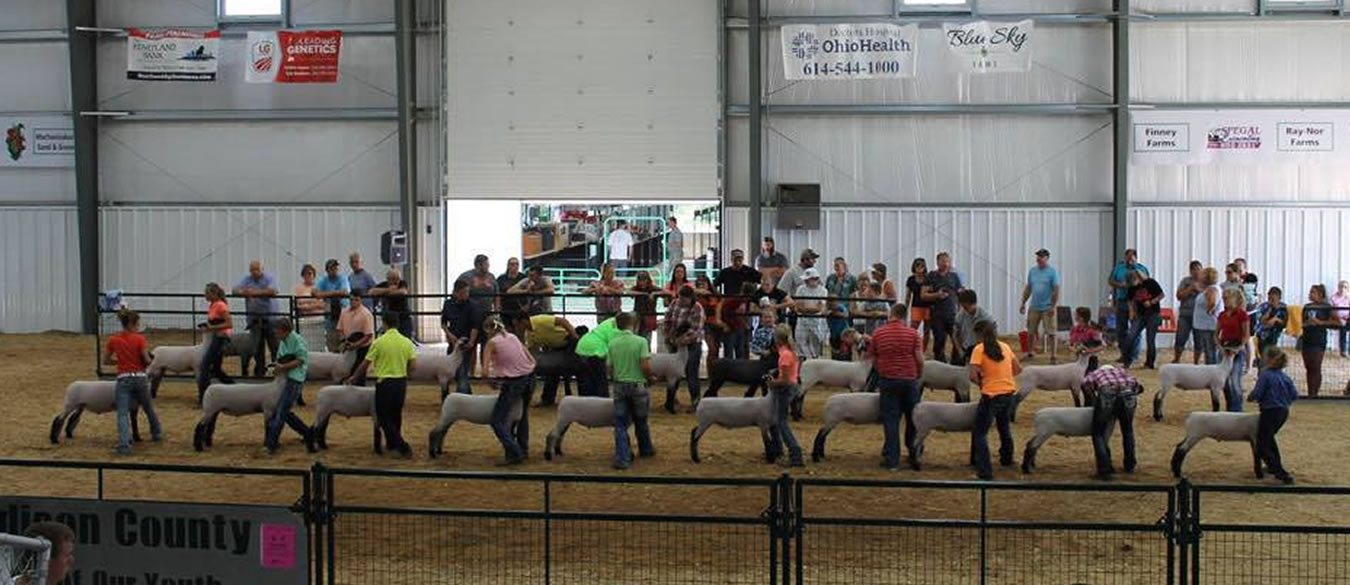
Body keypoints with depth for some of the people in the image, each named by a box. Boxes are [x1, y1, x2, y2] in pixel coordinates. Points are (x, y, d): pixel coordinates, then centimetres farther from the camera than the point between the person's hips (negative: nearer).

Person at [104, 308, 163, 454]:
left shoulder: (113, 339, 0)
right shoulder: (139, 339, -7)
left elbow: (105, 360, 9)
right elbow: (147, 360, -7)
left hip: (123, 379, 0)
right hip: (140, 377, 1)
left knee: (123, 413, -7)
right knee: (148, 408, 24)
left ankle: (124, 444, -25)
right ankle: (156, 433, 43)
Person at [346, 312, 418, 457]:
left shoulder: (379, 342, -11)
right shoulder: (406, 342, 0)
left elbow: (365, 365, -4)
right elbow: (413, 365, -2)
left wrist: (353, 378, 11)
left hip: (385, 383, -4)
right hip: (401, 382, 4)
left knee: (384, 418, 5)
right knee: (396, 415, 22)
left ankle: (402, 447, -5)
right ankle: (392, 443, 33)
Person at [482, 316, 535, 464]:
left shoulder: (491, 343, -1)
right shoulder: (513, 337, 15)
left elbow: (485, 370, -9)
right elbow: (532, 360, 13)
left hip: (514, 382, -7)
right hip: (529, 377, 7)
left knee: (498, 420, 0)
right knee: (522, 413, 29)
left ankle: (514, 453, -11)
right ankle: (523, 449, 33)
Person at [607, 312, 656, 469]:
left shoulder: (612, 343, -2)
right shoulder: (641, 342, -12)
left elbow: (609, 368, 0)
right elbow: (646, 366, -18)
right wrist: (650, 377, 1)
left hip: (619, 386, 2)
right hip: (637, 385, -2)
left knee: (620, 424, 5)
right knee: (641, 421, 17)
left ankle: (622, 458, -3)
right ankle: (645, 450, 36)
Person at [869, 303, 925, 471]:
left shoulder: (878, 334, 0)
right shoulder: (912, 334, -4)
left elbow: (873, 360, 6)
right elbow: (919, 359, -7)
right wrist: (919, 376, 9)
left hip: (887, 381, 0)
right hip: (909, 380, 0)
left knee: (890, 421, 4)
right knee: (913, 419, 15)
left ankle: (891, 460, 4)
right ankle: (914, 455, 19)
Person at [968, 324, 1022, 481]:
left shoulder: (979, 349, -8)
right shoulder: (1005, 347, 8)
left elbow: (973, 376, -15)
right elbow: (1018, 369, 13)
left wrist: (981, 383, 4)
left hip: (991, 395, -6)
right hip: (1009, 392, 6)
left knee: (980, 433, 3)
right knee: (1005, 427, 29)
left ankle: (985, 471, -6)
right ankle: (1006, 459, 48)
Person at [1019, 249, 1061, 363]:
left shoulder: (1052, 272, -6)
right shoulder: (1032, 271, 10)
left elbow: (1056, 290, -10)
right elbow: (1028, 288, 16)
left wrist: (1053, 306, -16)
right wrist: (1023, 303, 13)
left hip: (1047, 308, -5)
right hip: (1034, 307, 5)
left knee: (1051, 332, -3)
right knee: (1031, 331, 10)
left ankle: (1053, 356, 1)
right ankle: (1030, 353, 24)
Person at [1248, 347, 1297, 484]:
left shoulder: (1265, 375, -16)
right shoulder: (1285, 377, 4)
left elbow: (1256, 393, -21)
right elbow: (1295, 395, 4)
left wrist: (1250, 398, 1)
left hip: (1270, 412, -8)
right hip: (1284, 412, 8)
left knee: (1262, 447, 0)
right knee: (1269, 437, 33)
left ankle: (1283, 474, -10)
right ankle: (1274, 467, 42)